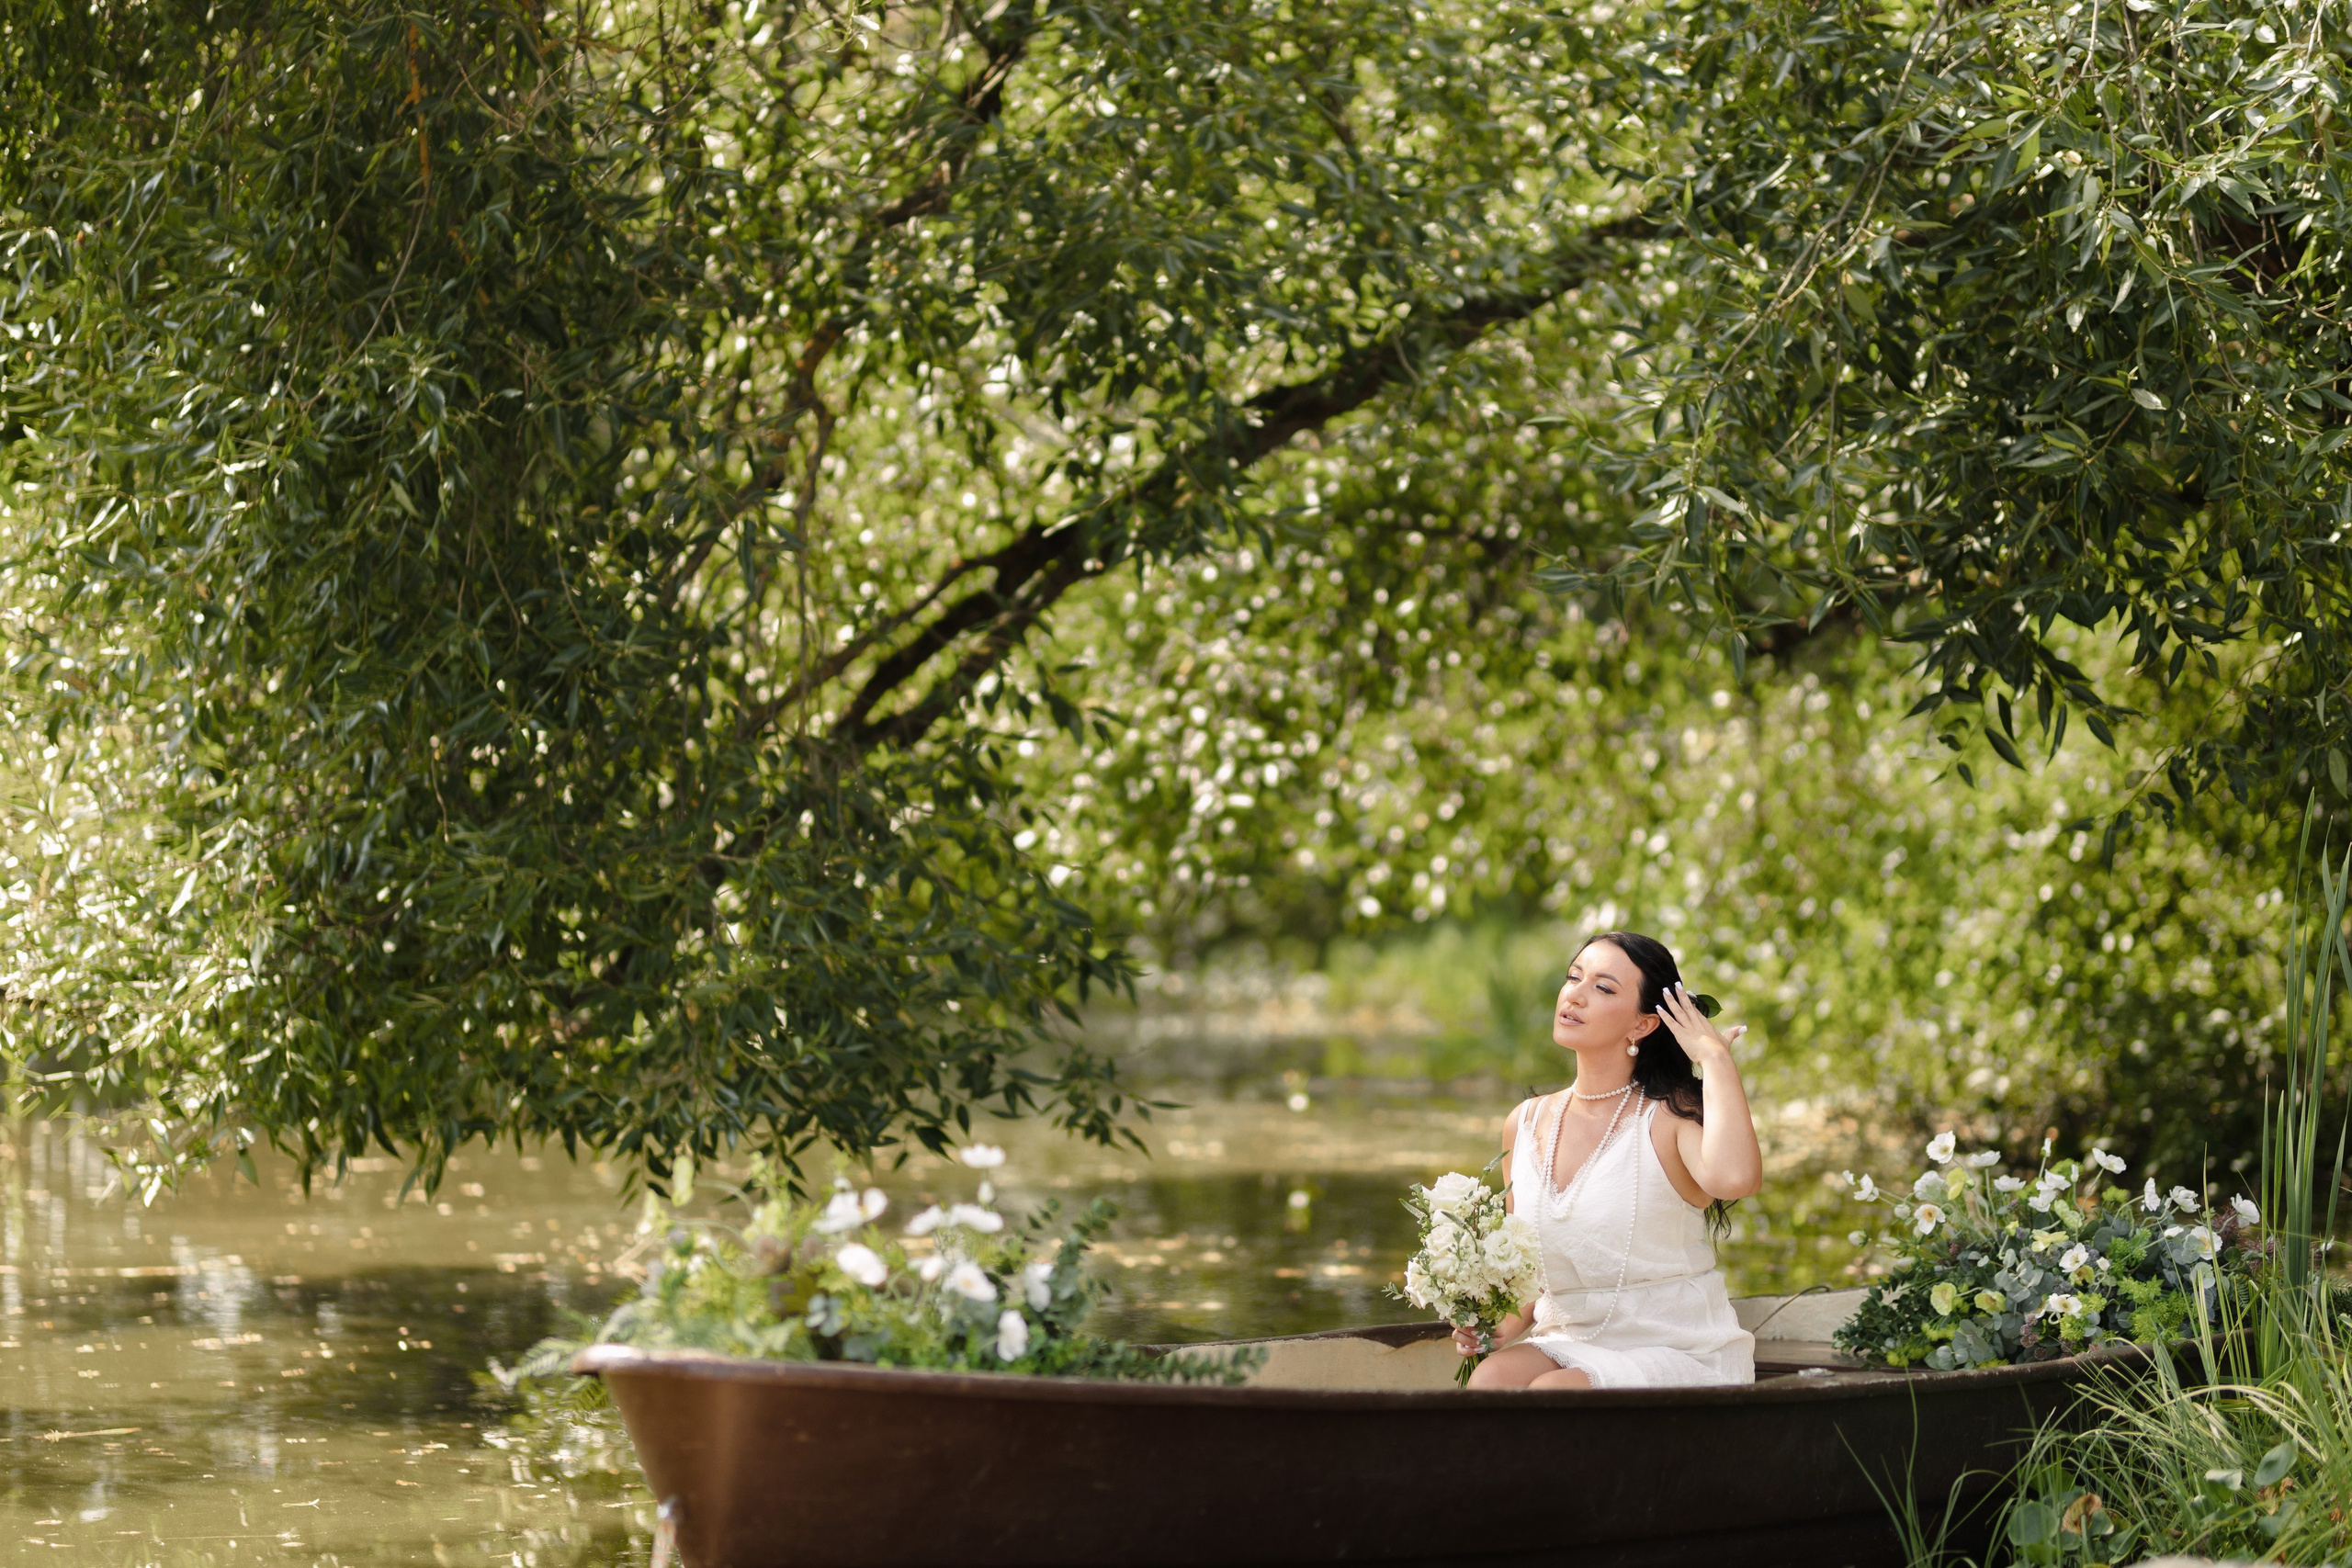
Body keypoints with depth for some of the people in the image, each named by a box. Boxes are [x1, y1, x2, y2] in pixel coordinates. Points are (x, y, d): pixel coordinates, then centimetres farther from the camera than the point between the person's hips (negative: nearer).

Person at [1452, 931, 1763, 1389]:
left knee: (1551, 1392, -33)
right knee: (1494, 1377, -28)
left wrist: (1715, 1058, -21)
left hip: (1679, 1353, -5)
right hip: (1567, 1346, 5)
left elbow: (1734, 1177, -34)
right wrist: (1501, 1325, -1)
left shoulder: (1672, 1115, -8)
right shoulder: (1525, 1125, 9)